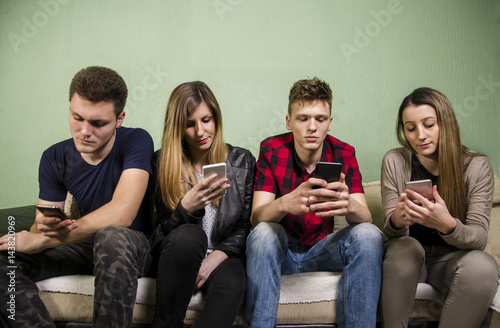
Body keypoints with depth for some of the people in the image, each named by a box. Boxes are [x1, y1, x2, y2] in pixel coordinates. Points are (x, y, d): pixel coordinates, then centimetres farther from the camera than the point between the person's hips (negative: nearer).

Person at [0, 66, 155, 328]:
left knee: (112, 236, -39)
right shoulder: (54, 158, -2)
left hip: (130, 246, -5)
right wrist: (43, 227, -28)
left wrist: (39, 241, -25)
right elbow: (40, 223, 0)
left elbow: (121, 214, -30)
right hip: (84, 246, 5)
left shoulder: (136, 141, -18)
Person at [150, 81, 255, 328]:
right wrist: (187, 206, -26)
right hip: (179, 254, 1)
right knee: (188, 235, -35)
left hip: (223, 255, 0)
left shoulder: (242, 161, 3)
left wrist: (216, 257, -15)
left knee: (231, 284, -35)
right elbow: (166, 231, -3)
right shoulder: (162, 162, 1)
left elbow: (246, 226, 3)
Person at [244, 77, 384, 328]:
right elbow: (256, 218, -21)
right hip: (280, 251, -2)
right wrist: (286, 203, -46)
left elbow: (366, 219, -16)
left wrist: (349, 205, -42)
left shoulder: (343, 154, -6)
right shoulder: (271, 150, -11)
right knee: (264, 233, -33)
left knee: (368, 234, -24)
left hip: (322, 251, 2)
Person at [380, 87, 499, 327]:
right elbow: (391, 231, -7)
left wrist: (447, 224, -39)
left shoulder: (477, 166, -9)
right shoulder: (394, 162, -8)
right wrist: (397, 220, -34)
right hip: (407, 260, 0)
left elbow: (479, 237, -15)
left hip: (451, 260, 0)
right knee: (404, 247, -32)